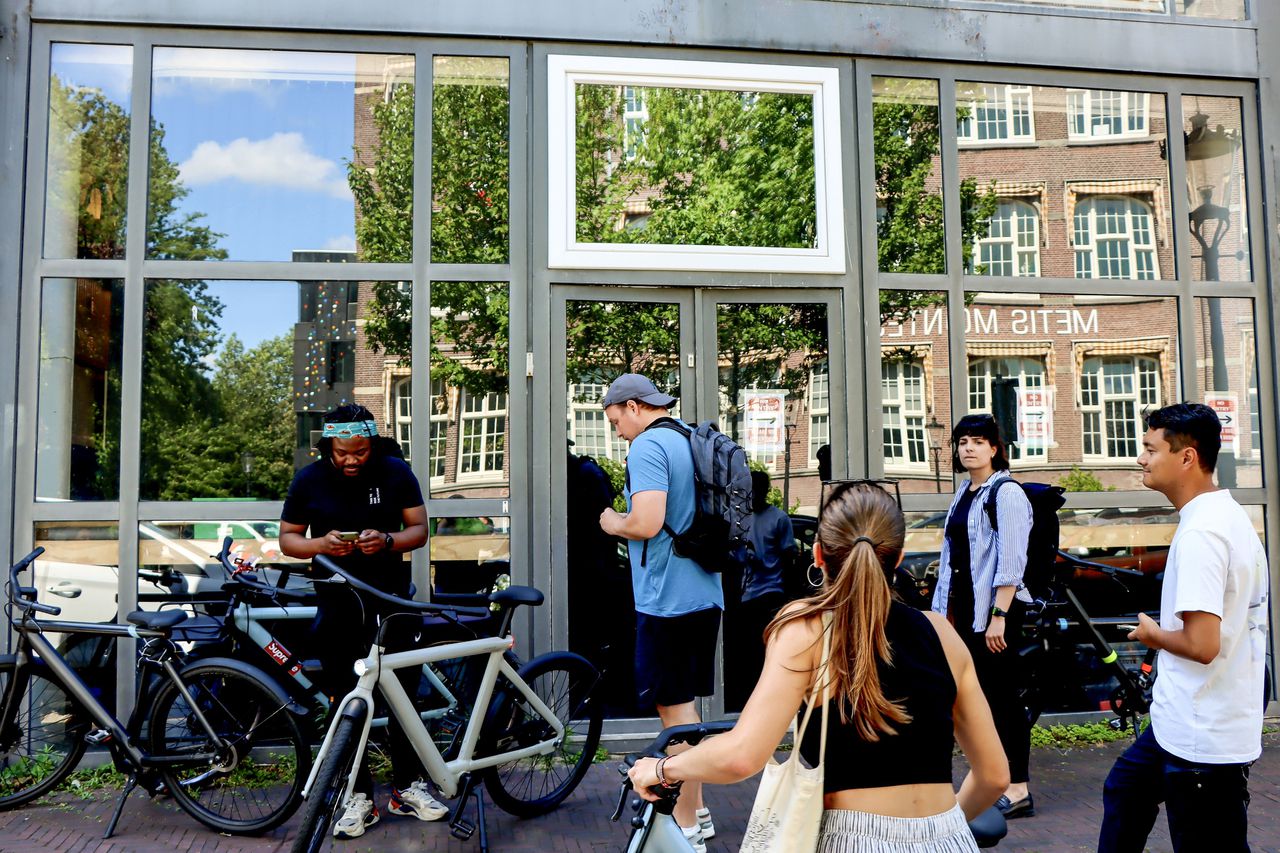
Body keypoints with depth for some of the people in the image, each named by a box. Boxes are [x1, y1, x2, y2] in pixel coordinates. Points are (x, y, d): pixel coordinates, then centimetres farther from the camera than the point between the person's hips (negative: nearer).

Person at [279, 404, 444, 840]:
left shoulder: (396, 473, -4)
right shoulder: (309, 480, -3)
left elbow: (419, 529, -1)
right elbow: (288, 538, 2)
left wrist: (387, 540, -22)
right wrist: (322, 545, -19)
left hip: (392, 597, 0)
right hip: (338, 602, 0)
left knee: (403, 691, 2)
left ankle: (409, 786, 17)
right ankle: (359, 796, 13)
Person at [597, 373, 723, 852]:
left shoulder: (648, 447, -15)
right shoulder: (693, 442, 14)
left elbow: (646, 523, -27)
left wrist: (612, 524, -6)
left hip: (667, 598, -9)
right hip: (704, 593, 9)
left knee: (673, 708, 0)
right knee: (683, 705, 19)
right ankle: (694, 810, 30)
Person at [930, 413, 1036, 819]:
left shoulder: (1006, 493, -11)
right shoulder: (964, 492, 14)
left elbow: (1010, 561, -17)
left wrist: (999, 615, -22)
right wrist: (947, 608, 17)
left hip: (996, 607, -8)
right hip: (966, 604, 8)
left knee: (1002, 696, -4)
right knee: (980, 694, 13)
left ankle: (1018, 789, 5)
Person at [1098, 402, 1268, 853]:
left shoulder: (1199, 533, -24)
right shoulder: (1232, 516, 8)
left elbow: (1201, 644, -29)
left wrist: (1152, 634, -10)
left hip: (1201, 739, -10)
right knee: (1124, 789, 26)